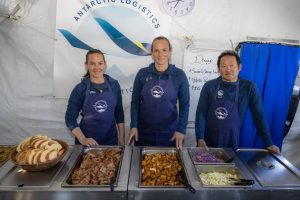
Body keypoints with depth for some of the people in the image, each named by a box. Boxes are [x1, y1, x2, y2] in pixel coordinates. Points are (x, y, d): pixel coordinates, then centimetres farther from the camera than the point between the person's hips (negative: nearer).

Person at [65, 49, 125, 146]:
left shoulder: (114, 84, -3)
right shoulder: (80, 88, -9)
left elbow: (119, 113, 3)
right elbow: (70, 118, -6)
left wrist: (121, 137, 0)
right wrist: (82, 139, -16)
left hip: (111, 139, 2)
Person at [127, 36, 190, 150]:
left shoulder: (179, 75, -5)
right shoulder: (142, 73, -3)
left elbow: (184, 104, -2)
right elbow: (135, 101, 2)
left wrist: (181, 130, -9)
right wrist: (133, 126, -5)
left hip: (170, 132, -1)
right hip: (144, 132, 1)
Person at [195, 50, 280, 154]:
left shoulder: (249, 87, -6)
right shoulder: (209, 86, -8)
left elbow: (258, 115, -2)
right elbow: (201, 113, -8)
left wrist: (269, 143, -2)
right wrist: (200, 138, -16)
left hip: (231, 142, 0)